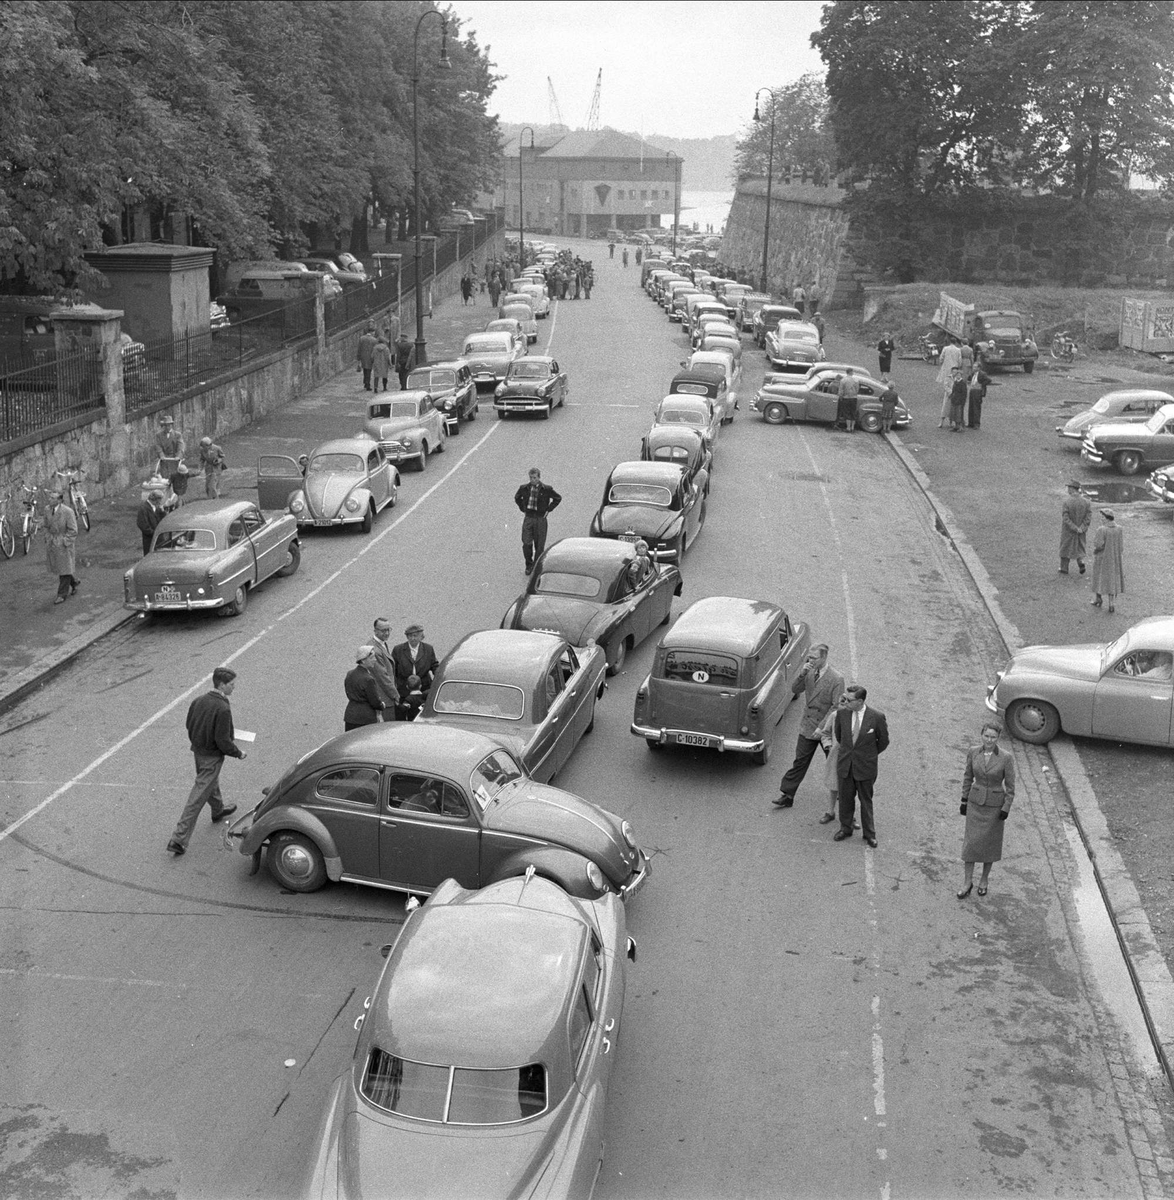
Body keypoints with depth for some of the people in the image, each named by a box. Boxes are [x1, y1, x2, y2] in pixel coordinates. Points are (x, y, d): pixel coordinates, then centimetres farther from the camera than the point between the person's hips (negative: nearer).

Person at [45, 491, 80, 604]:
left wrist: (63, 543, -17)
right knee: (56, 567, 15)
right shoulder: (48, 510, 1)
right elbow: (47, 526, 16)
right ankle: (75, 582, 38)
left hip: (63, 544, -7)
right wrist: (47, 540, 7)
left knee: (64, 569, 2)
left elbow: (73, 531, -15)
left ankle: (62, 595, 11)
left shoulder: (68, 512, -17)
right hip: (51, 543, 7)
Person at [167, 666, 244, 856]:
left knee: (211, 782, 32)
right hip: (212, 757, -8)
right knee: (197, 798, -1)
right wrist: (238, 753, -9)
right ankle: (179, 839, 0)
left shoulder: (198, 701, -5)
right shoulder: (223, 709, -28)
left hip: (198, 751, 8)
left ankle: (218, 810, 58)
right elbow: (223, 741, -25)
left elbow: (189, 725, 7)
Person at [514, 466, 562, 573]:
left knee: (539, 545, 3)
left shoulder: (546, 489, -5)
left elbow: (558, 498, 8)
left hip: (540, 518, -1)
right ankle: (529, 565, 14)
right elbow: (517, 497, 21)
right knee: (526, 543, -5)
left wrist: (548, 509, 1)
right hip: (528, 518, 1)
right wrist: (522, 508, 11)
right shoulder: (524, 488, 1)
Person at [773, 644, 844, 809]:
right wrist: (802, 674, -20)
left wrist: (822, 727, -22)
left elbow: (836, 707, -19)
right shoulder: (809, 673, -1)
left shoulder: (836, 679, -17)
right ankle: (787, 796, 10)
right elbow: (795, 690, -5)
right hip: (808, 727, 4)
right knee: (800, 762, 7)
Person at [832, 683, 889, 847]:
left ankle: (869, 834, 26)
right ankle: (845, 828, 33)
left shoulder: (876, 716, -18)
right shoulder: (842, 713, -10)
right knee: (845, 798, 14)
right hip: (845, 764, 2)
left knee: (866, 800, 11)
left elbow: (883, 741, -1)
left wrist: (870, 754, 9)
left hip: (865, 766, -2)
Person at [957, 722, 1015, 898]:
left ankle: (984, 880, 29)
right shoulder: (974, 753, -6)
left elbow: (1010, 785, -8)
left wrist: (1006, 809, -10)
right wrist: (964, 801, 7)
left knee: (989, 843, 10)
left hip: (994, 804, -2)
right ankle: (967, 883, 10)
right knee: (970, 842, 0)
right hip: (975, 802, 2)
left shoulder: (1006, 757, -15)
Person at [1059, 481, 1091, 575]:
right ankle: (1081, 562, -4)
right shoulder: (1085, 501, -8)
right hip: (1081, 532, 3)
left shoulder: (1067, 502, -21)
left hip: (1068, 531, -3)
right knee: (1079, 547, 21)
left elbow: (1065, 518, -24)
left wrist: (1075, 528, -18)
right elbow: (1089, 517, -11)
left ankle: (1064, 569, 24)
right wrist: (1081, 529, -13)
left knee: (1065, 548, 14)